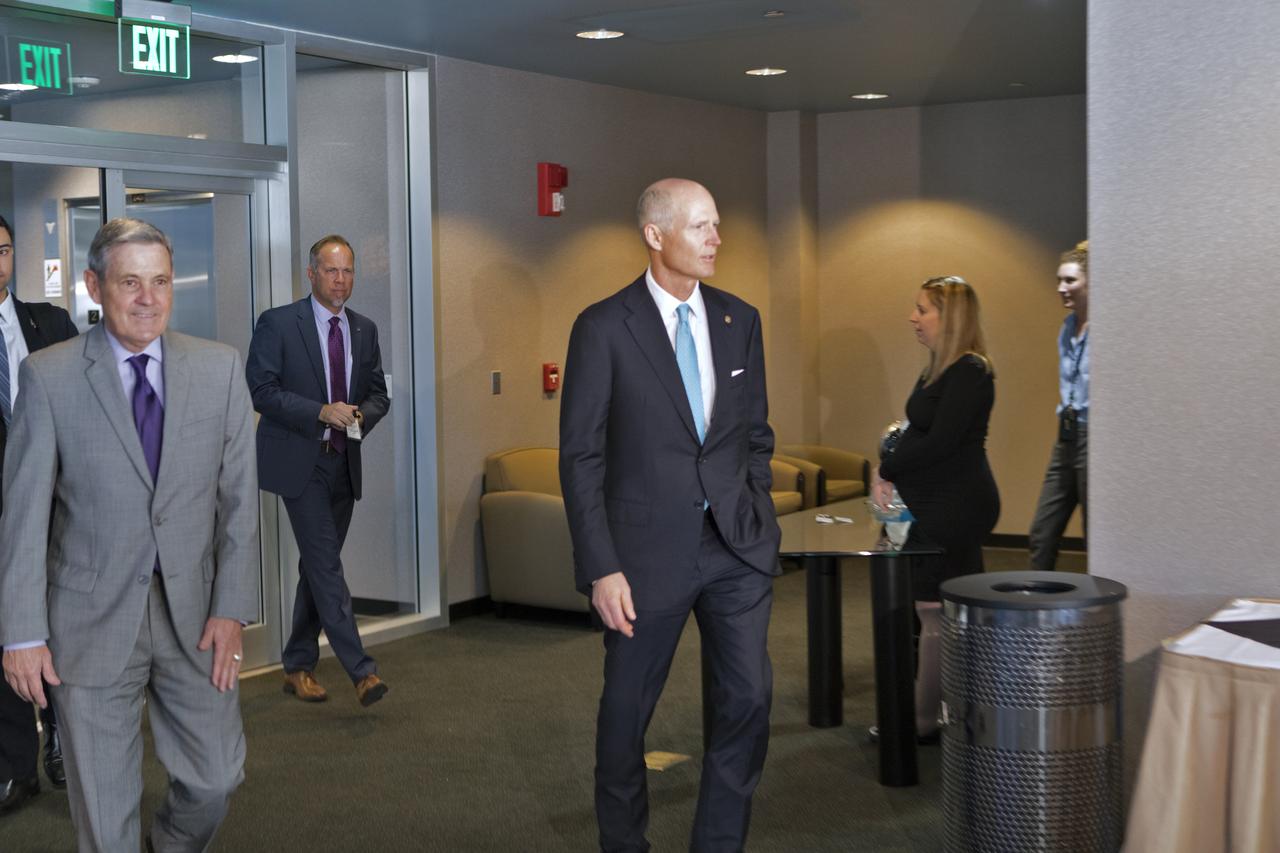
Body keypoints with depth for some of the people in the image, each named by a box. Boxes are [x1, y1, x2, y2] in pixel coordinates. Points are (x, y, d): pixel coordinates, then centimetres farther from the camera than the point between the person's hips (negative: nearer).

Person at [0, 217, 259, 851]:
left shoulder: (220, 368, 2)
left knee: (217, 777, 9)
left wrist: (232, 608, -4)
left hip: (195, 613, 2)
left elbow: (239, 496, 2)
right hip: (91, 620, -2)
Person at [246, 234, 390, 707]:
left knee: (317, 565, 13)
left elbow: (379, 394, 15)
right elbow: (260, 389, -11)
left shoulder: (364, 330, 11)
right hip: (299, 461, -6)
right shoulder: (277, 324, -5)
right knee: (326, 564, -12)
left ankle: (299, 665, 24)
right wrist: (321, 412, -20)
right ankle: (361, 671, -15)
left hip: (344, 463, 6)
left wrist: (362, 415, -9)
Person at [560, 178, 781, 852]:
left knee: (748, 699, 1)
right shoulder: (604, 327, -8)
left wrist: (754, 515, 7)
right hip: (648, 549, -3)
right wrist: (601, 569, -13)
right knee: (626, 712, 9)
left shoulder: (740, 321, 6)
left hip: (738, 546, 4)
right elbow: (580, 458, -9)